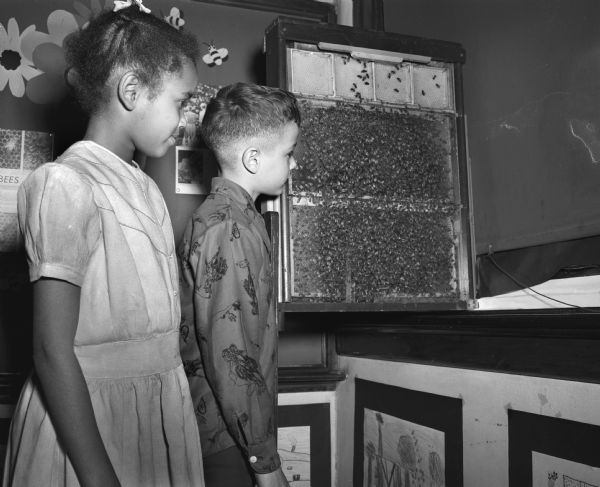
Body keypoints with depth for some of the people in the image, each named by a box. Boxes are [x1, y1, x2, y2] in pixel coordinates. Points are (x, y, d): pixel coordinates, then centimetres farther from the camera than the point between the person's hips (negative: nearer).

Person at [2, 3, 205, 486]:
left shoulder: (145, 188, 9)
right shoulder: (66, 184, -15)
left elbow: (158, 318, 8)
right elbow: (54, 351, -18)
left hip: (157, 411, 7)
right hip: (86, 420, -7)